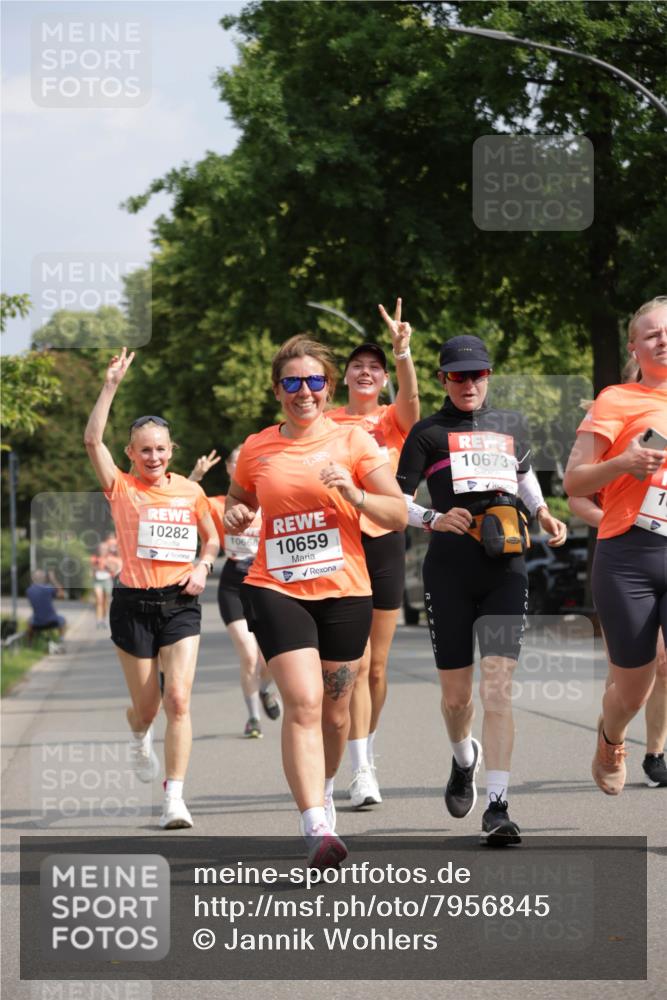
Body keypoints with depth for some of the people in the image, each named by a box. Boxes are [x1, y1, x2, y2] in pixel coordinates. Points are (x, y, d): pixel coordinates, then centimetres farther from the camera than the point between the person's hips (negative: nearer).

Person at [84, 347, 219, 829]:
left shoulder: (190, 491, 4)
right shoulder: (122, 488, -2)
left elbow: (212, 538, 18)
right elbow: (92, 440, -16)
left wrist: (203, 566, -2)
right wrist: (112, 386, -20)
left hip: (181, 604, 1)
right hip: (134, 604, -1)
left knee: (179, 700, -13)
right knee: (146, 704, 8)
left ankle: (175, 798, -12)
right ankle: (140, 738, 47)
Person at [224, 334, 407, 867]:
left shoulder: (353, 440, 2)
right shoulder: (256, 449, 6)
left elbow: (399, 515, 0)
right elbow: (237, 501, 24)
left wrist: (353, 494, -18)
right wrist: (236, 517, 0)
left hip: (344, 591, 1)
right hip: (276, 589, -1)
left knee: (335, 711, 12)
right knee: (303, 703, -18)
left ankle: (324, 790, 42)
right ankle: (318, 829, -25)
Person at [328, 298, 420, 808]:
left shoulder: (394, 420, 5)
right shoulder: (327, 423, 4)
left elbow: (411, 395, -17)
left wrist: (403, 350, -34)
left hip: (385, 542, 2)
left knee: (377, 667, 9)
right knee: (355, 663, -11)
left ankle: (368, 752, 28)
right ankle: (362, 772, -14)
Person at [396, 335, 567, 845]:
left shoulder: (512, 424, 15)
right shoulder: (429, 433, 4)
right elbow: (396, 498, -2)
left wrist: (542, 512, 16)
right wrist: (433, 519, -21)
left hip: (506, 572, 1)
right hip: (449, 571, -1)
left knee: (498, 688, -12)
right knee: (456, 694, 7)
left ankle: (498, 806, -15)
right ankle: (464, 759, 41)